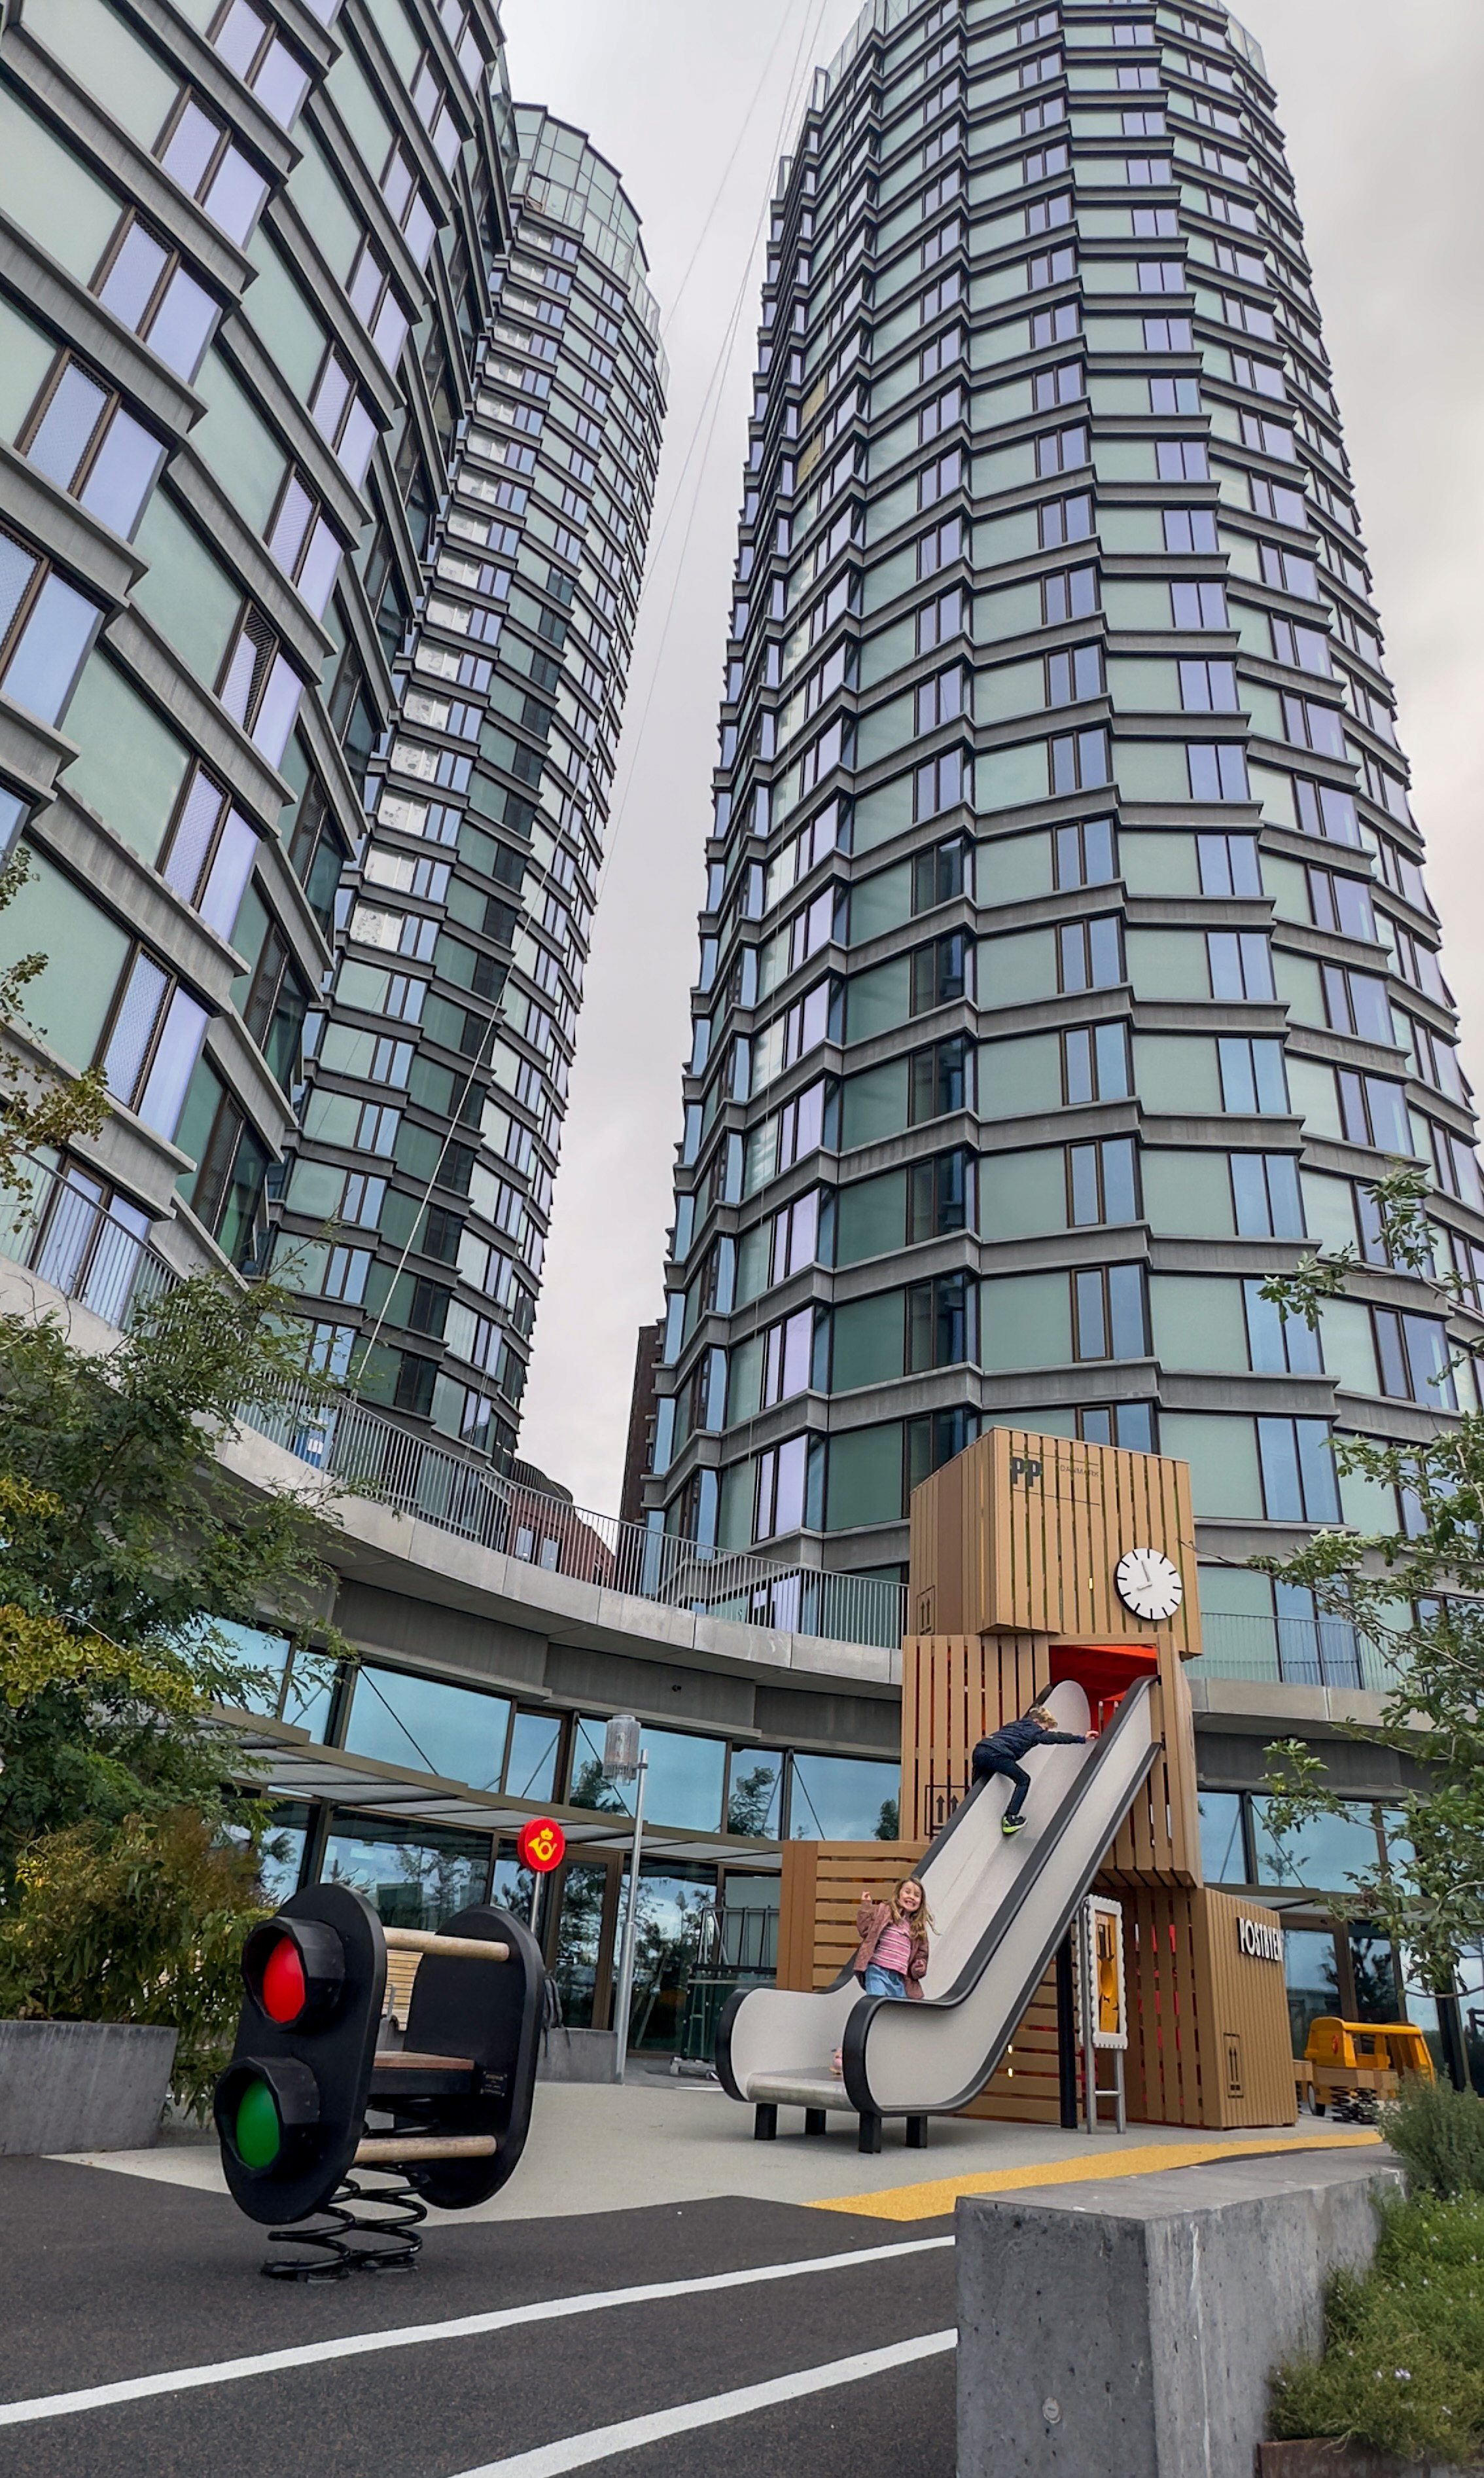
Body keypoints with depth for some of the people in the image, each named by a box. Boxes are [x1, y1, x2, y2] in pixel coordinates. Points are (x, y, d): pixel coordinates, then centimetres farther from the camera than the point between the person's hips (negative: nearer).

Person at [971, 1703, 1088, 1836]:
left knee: (978, 1786, 23)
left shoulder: (1015, 1724, 31)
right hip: (995, 1754, -7)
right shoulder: (1034, 1731, 13)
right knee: (1023, 1780, 10)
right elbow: (1057, 1737, 16)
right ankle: (1010, 1819, 6)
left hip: (979, 1751, 7)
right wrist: (1082, 1738, 23)